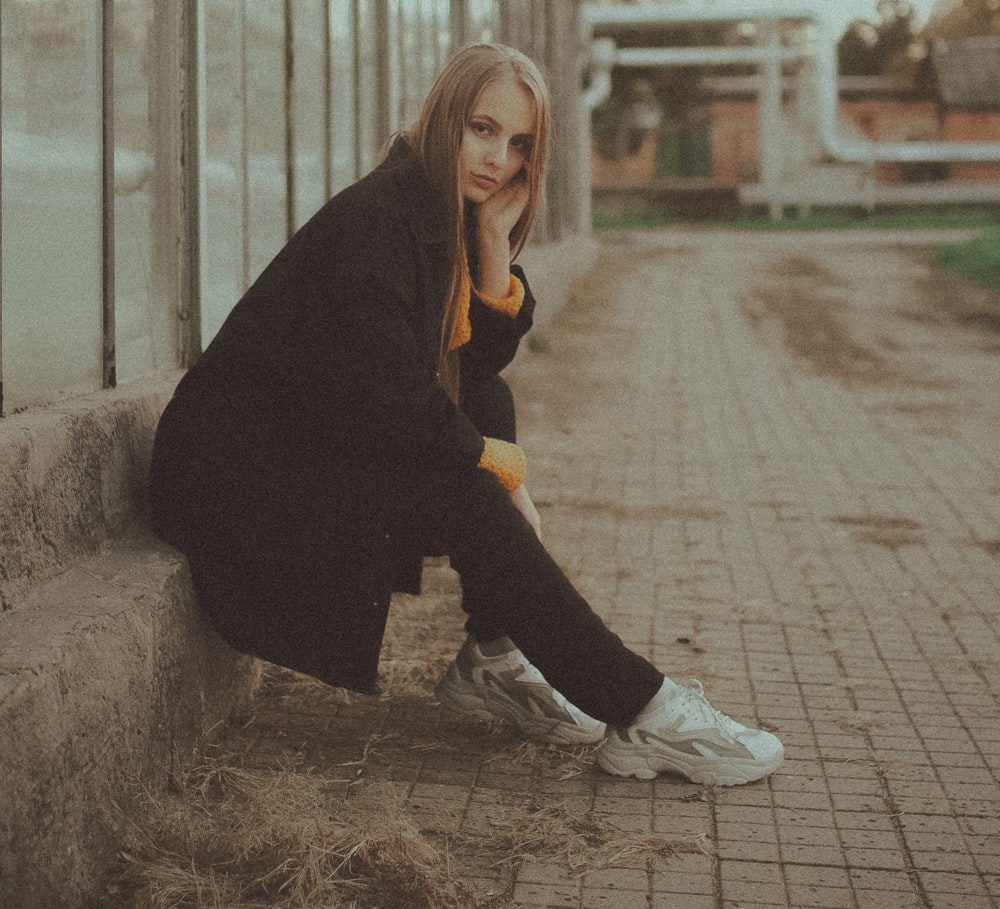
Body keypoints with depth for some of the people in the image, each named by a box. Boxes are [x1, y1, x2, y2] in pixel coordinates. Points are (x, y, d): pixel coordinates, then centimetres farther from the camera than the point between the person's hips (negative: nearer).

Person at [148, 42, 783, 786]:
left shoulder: (446, 216, 8)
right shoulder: (376, 221, -21)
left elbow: (484, 359, 6)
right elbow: (383, 405, -27)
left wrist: (496, 241, -7)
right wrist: (496, 462, -13)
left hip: (322, 443, 10)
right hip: (238, 470, -10)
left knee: (489, 405, 4)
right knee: (467, 501, -21)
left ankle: (492, 663, 2)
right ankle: (639, 716, -16)